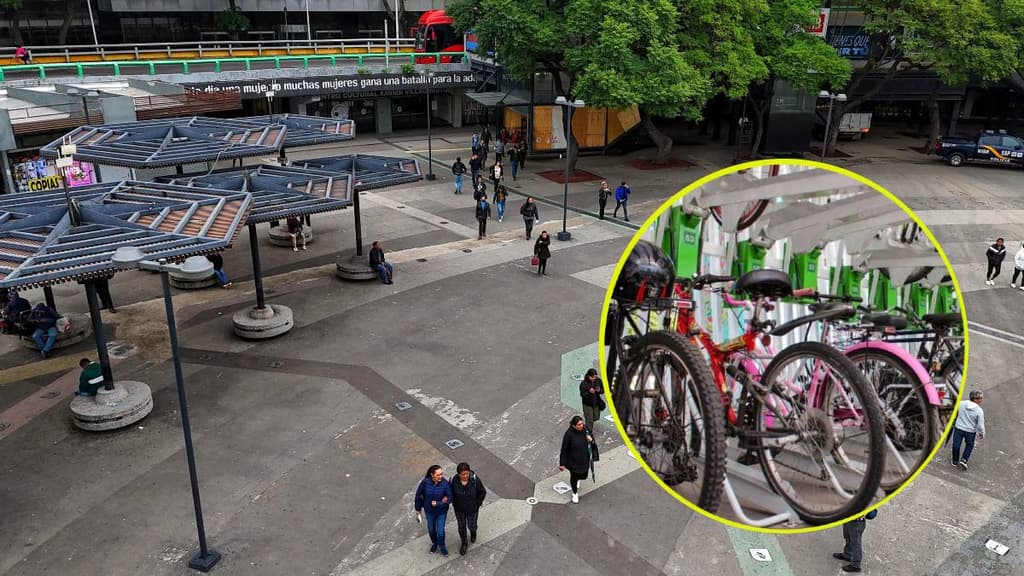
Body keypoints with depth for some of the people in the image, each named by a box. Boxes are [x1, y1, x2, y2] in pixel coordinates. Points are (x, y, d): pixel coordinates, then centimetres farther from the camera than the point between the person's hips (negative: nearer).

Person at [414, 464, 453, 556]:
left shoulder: (445, 484, -27)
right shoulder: (425, 482, -24)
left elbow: (449, 499, -17)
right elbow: (419, 494, -8)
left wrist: (437, 504, -27)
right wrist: (418, 508, 2)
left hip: (441, 511, -2)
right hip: (429, 511, 2)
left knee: (440, 531, 7)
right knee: (431, 529, 23)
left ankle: (442, 546, 40)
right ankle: (434, 543, 54)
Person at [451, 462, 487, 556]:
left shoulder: (475, 480, -27)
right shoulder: (455, 481, -22)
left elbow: (483, 492, -11)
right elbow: (452, 493, -2)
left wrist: (477, 504, -7)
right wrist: (454, 504, -1)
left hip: (472, 509, -1)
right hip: (459, 510, 1)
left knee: (471, 526, 17)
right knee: (461, 527, 18)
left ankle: (473, 532, 55)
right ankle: (464, 544, 44)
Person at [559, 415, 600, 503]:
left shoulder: (585, 429, -14)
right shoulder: (569, 434, -26)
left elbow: (591, 439, 3)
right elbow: (564, 449, -18)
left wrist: (591, 440, -23)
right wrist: (562, 464, -14)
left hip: (584, 459, 4)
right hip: (573, 460, -4)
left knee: (583, 475, 20)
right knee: (574, 476, 13)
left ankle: (576, 480, 58)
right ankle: (575, 493, 42)